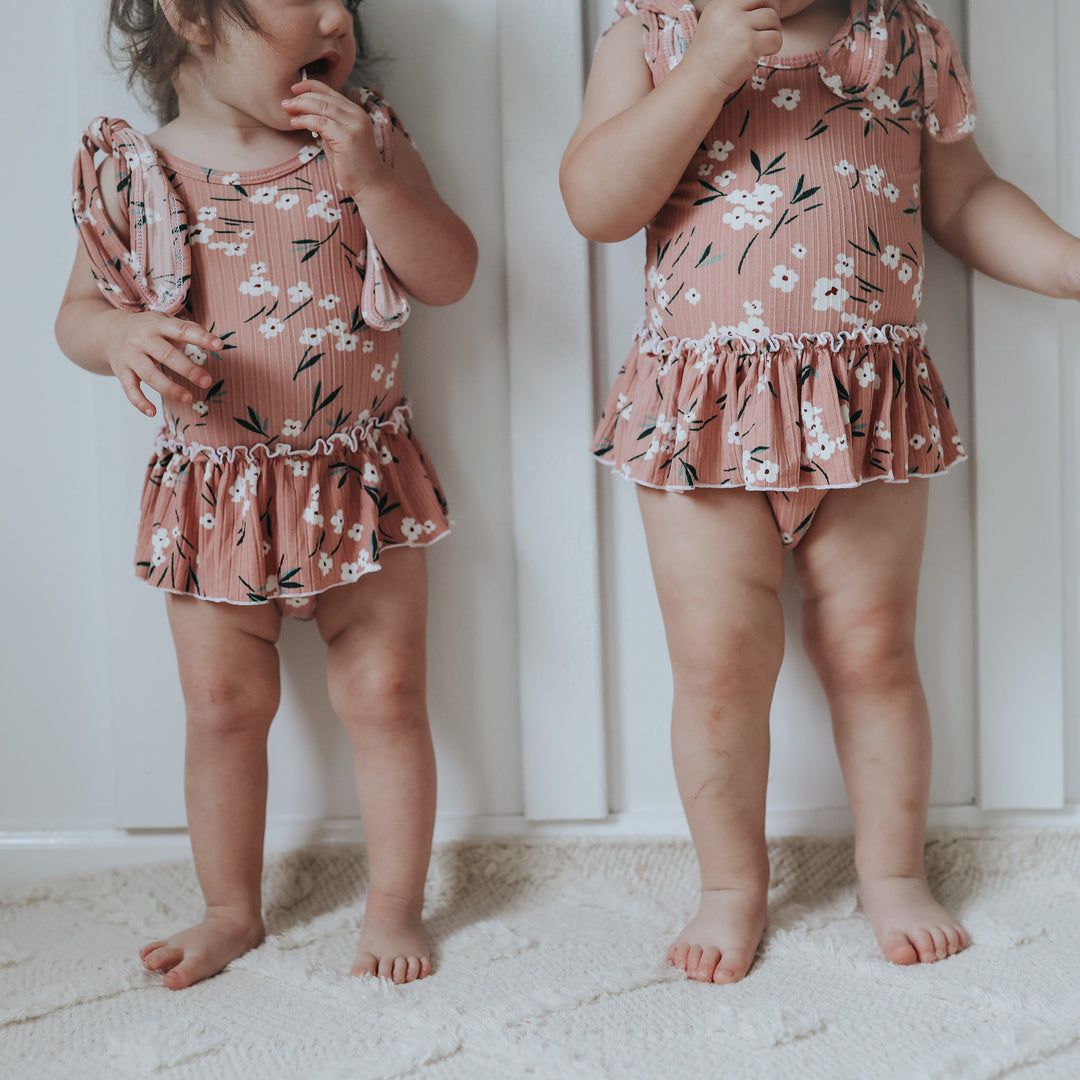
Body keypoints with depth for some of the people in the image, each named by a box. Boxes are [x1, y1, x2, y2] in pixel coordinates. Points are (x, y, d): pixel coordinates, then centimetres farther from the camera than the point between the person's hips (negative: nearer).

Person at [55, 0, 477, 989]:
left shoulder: (365, 141, -3)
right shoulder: (131, 173, -5)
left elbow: (450, 277, -7)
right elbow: (79, 306, 3)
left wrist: (373, 178, -20)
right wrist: (121, 333, -20)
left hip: (359, 479, 0)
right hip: (216, 489, 0)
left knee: (385, 695, 6)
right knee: (224, 707, 10)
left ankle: (395, 903, 25)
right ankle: (232, 910, 30)